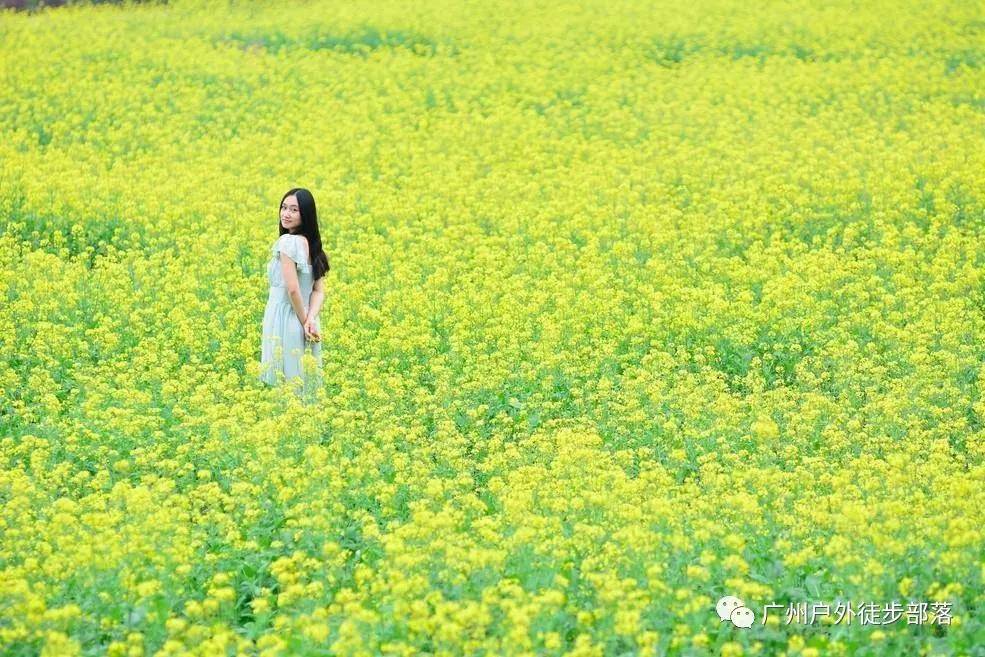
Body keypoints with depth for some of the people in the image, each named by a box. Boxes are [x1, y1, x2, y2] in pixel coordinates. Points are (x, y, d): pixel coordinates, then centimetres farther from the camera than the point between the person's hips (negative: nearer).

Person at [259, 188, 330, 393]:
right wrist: (311, 320, -9)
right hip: (302, 322, 8)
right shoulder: (312, 245, 12)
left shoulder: (287, 242, -14)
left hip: (284, 323, -8)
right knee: (303, 387, 10)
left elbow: (293, 289, -20)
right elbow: (319, 291, 5)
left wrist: (304, 321, -10)